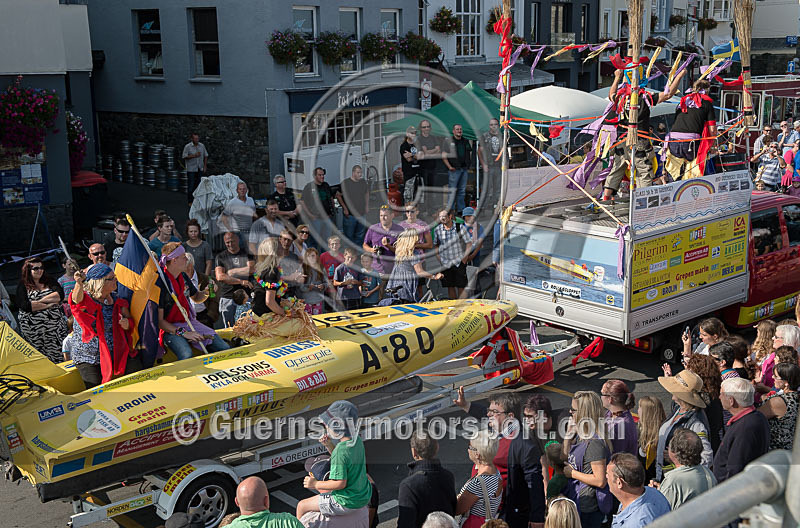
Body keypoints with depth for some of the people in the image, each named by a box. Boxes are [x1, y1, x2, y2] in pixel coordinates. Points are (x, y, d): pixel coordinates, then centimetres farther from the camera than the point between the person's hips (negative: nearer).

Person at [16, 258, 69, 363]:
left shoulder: (50, 281, 13)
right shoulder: (23, 286, 4)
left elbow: (60, 295, -4)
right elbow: (24, 305, -10)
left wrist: (40, 301, -10)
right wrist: (47, 305, -10)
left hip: (55, 326, 3)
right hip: (34, 330, -2)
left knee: (59, 354, -2)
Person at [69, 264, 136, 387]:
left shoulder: (117, 299, 6)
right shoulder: (87, 299, -11)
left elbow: (130, 325, 15)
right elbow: (77, 300, -38)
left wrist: (127, 324, -11)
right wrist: (79, 283, -60)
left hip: (117, 352, 4)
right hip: (88, 357, -4)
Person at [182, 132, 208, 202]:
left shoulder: (202, 146, 6)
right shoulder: (188, 146, -6)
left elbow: (206, 156, 14)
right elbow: (184, 157, -10)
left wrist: (205, 166, 7)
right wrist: (194, 156, -19)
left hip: (200, 169, 4)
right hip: (191, 169, -4)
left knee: (199, 185, 6)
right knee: (191, 185, -3)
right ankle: (190, 201, 4)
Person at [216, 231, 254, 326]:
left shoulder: (247, 254, 10)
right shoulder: (220, 257, 7)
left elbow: (251, 270, -6)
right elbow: (219, 277, -7)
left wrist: (231, 272, -5)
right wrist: (241, 281, -14)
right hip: (227, 298, 0)